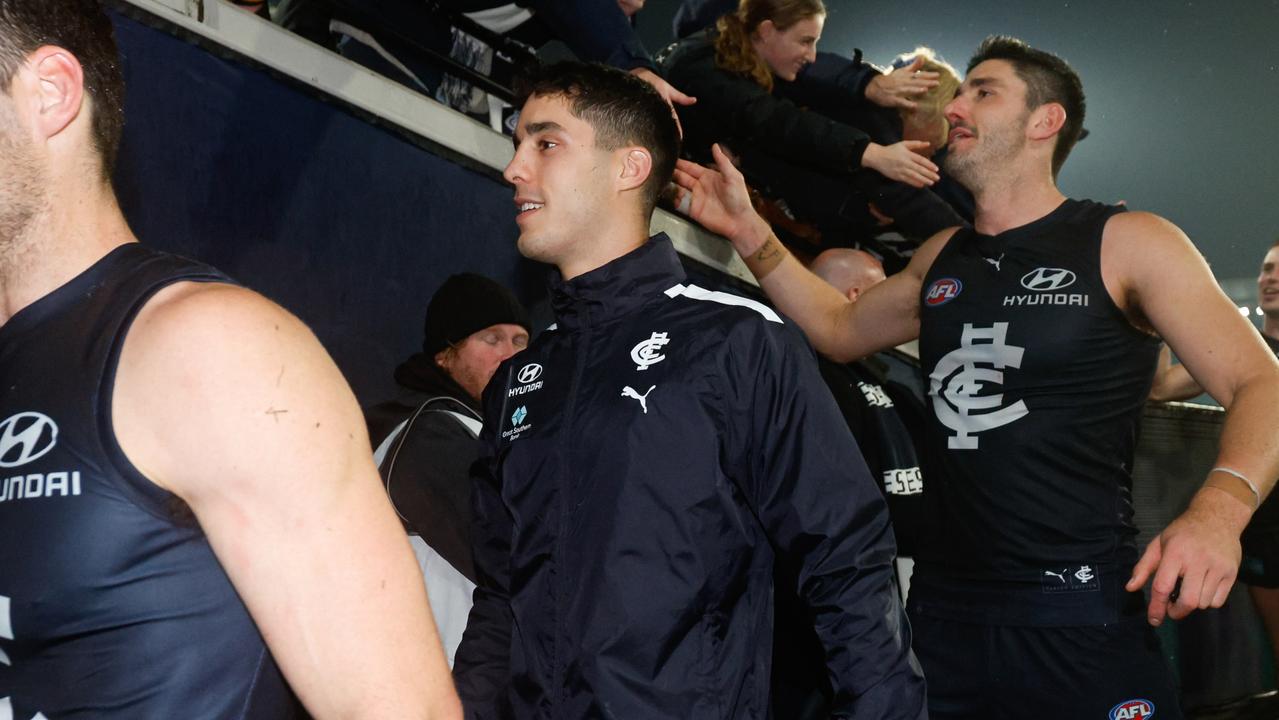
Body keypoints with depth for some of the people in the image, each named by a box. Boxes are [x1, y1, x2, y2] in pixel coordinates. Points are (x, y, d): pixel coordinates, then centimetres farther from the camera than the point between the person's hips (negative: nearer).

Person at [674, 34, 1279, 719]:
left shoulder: (1127, 243, -4)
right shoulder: (942, 257, 14)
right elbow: (840, 329, 27)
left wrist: (1219, 507, -28)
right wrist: (749, 231, 15)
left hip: (1081, 618, -5)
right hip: (943, 609, 5)